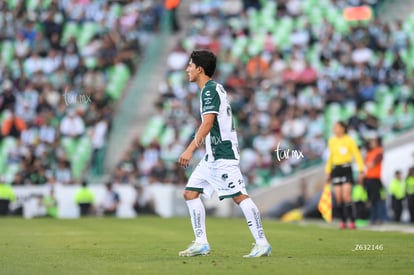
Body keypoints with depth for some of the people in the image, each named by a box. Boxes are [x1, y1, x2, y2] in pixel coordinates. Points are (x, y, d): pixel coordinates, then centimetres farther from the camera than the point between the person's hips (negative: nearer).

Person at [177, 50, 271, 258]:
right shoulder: (211, 88, 18)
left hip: (222, 155, -11)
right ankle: (201, 243, 7)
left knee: (239, 196, -11)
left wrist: (190, 149, -28)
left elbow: (208, 123, -23)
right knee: (190, 193, 7)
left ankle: (262, 244, -9)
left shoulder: (210, 89, -12)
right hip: (212, 156, 11)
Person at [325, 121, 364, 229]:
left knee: (346, 196, -14)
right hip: (335, 169, 5)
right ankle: (343, 221, 9)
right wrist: (328, 172, 20)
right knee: (338, 198, 0)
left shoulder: (349, 140, -3)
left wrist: (361, 170, -6)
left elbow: (357, 155, -1)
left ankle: (352, 220, -11)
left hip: (346, 169, -5)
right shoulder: (331, 141, 12)